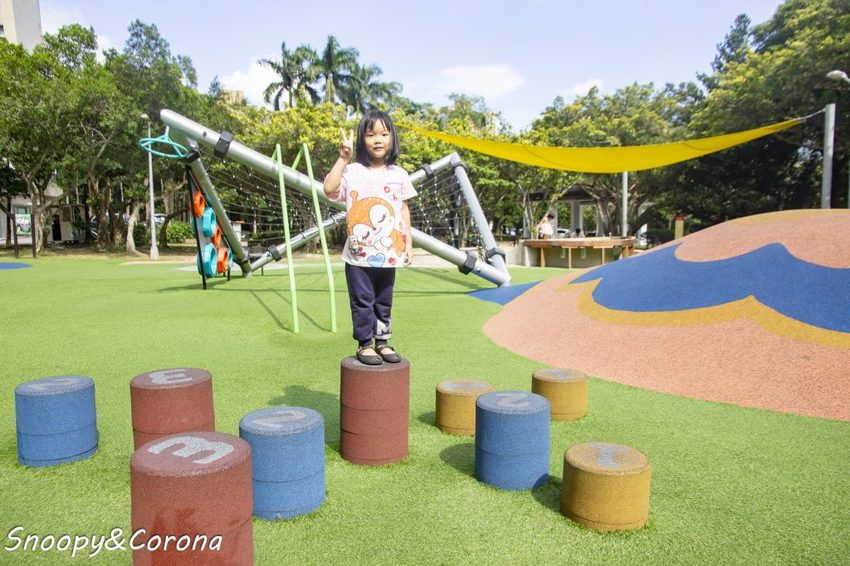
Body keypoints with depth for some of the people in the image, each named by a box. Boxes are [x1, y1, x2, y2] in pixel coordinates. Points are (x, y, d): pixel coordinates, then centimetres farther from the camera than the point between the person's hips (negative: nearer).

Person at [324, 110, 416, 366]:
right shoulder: (352, 171, -6)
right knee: (363, 302, 4)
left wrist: (408, 242, 9)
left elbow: (404, 209, 11)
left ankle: (382, 342, 27)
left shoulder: (399, 175, 7)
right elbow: (329, 189, -22)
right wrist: (342, 158, -21)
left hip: (389, 253, 4)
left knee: (384, 301, 15)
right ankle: (364, 344, 16)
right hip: (359, 254, -3)